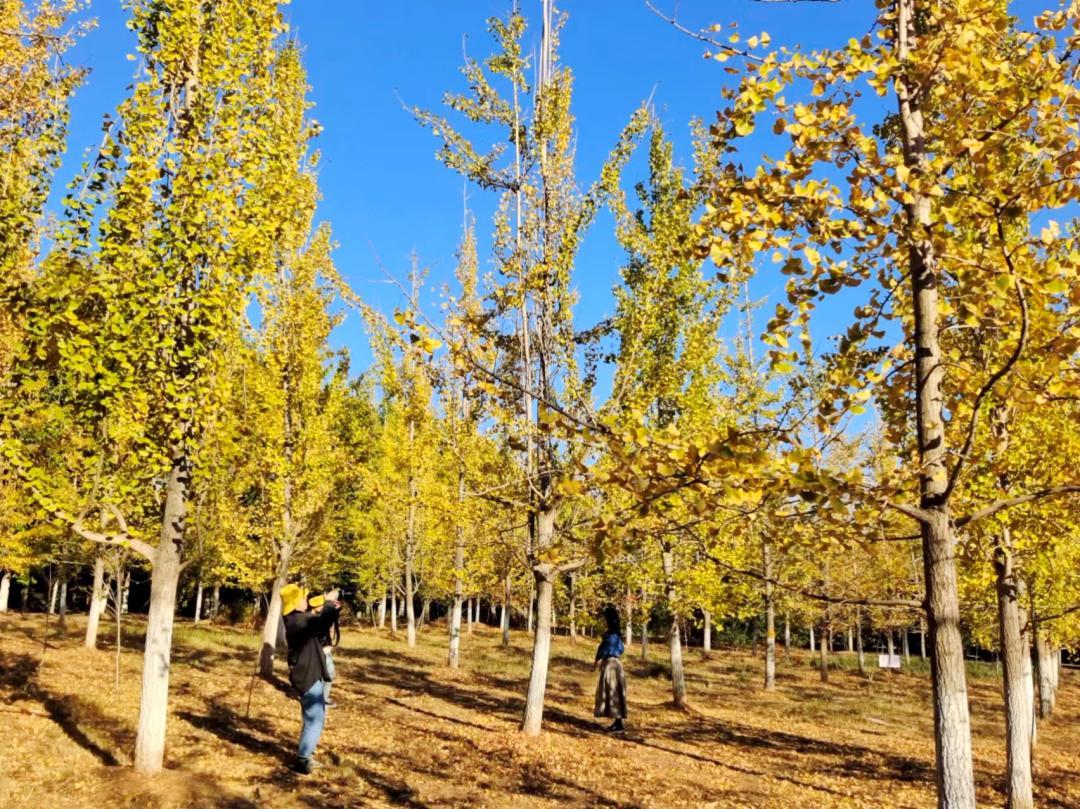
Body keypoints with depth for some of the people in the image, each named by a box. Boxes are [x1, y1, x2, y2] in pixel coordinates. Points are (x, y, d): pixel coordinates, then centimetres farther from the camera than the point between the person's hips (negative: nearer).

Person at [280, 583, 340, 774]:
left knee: (317, 717, 20)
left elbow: (321, 629, 23)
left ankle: (306, 754, 30)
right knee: (314, 720, -5)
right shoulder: (297, 620, -22)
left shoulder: (300, 619, 11)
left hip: (313, 674, 10)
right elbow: (321, 621, -38)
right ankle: (302, 760, 0)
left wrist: (333, 610, 8)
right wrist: (329, 602, -20)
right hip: (308, 677, -10)